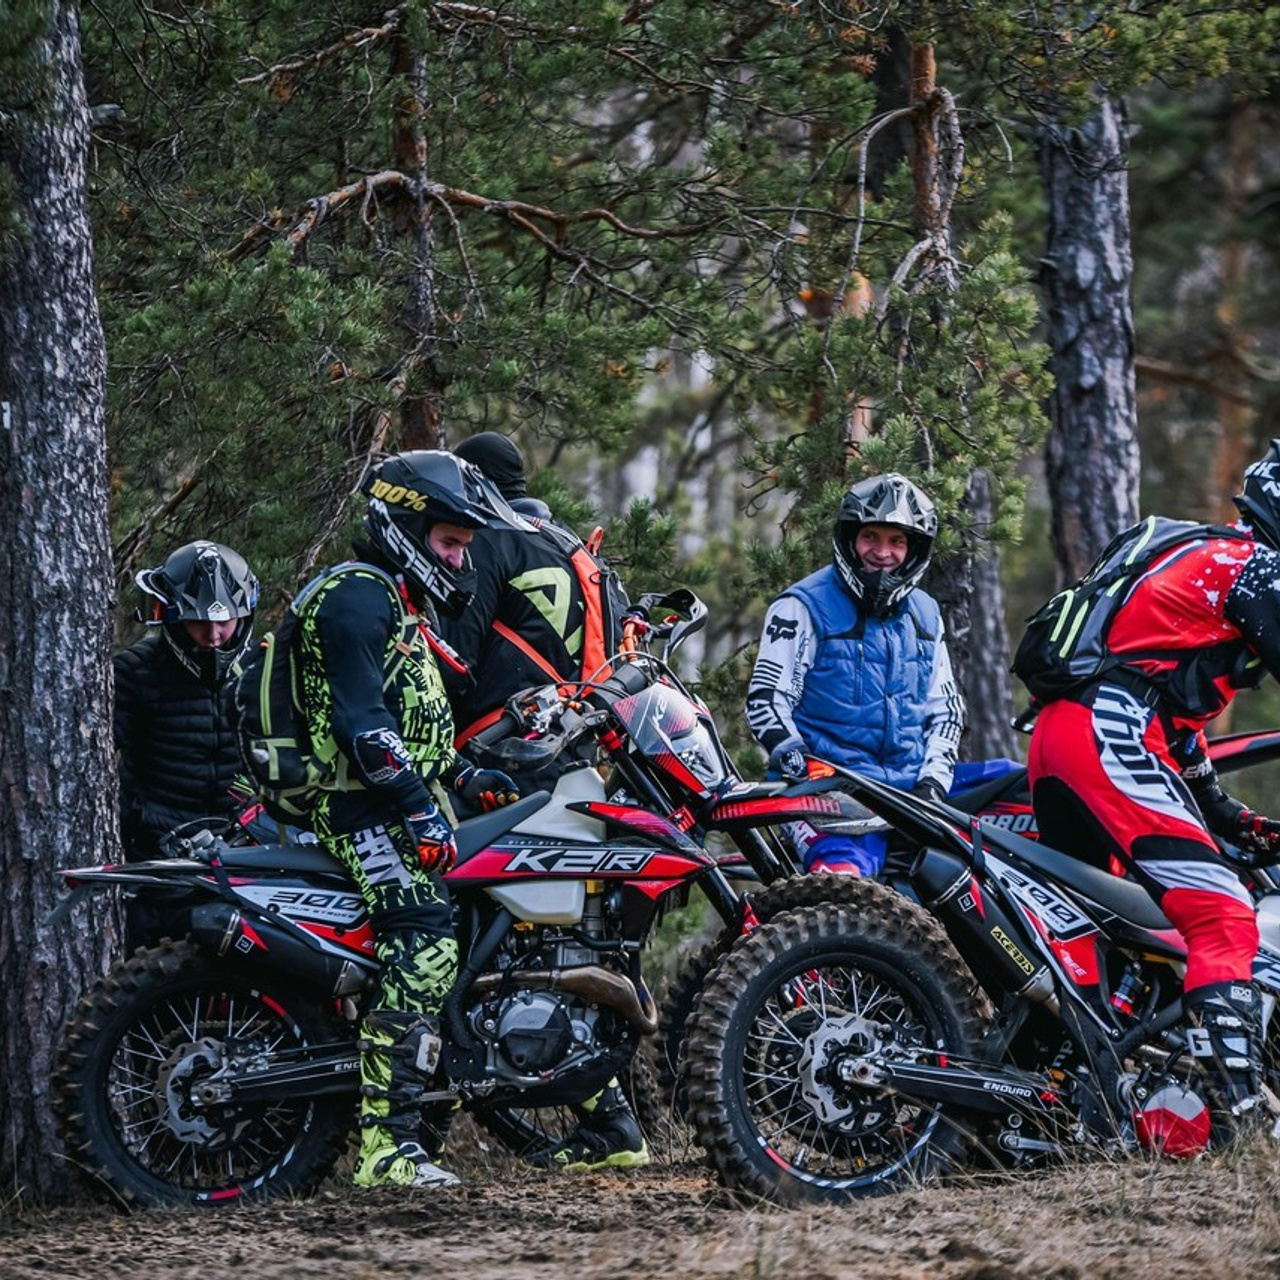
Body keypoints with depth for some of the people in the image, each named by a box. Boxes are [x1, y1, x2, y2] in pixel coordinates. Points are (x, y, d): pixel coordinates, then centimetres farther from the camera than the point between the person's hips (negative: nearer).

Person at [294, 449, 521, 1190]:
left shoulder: (405, 608, 25)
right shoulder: (358, 597, -9)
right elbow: (360, 720, -20)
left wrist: (461, 776, 17)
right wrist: (420, 808, -24)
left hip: (405, 804, 11)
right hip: (366, 807, -11)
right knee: (426, 948, -23)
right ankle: (387, 1146, -28)